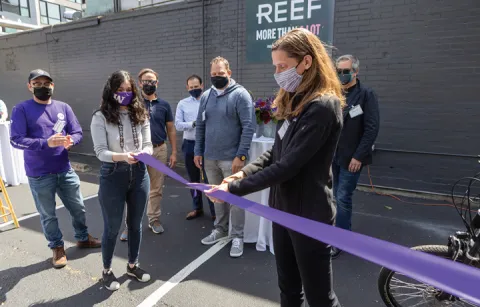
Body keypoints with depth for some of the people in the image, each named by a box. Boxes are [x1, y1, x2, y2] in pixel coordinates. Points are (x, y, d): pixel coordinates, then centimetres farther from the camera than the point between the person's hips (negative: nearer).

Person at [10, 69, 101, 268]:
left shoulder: (63, 107, 4)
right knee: (48, 215, 10)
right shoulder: (21, 109, -7)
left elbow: (78, 133, 2)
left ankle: (83, 238, 38)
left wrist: (71, 140, -21)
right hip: (39, 175, -3)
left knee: (78, 208, 15)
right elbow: (16, 140, -13)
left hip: (65, 170, 3)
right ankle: (57, 248, 30)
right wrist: (46, 143, -27)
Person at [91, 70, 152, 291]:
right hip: (112, 175, -3)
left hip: (139, 174, 4)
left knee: (135, 223, 17)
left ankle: (133, 265, 38)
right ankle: (107, 270, 34)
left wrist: (144, 153, -21)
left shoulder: (140, 115, 4)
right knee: (112, 227, 10)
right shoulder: (101, 117, -7)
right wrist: (123, 156, -31)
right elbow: (100, 152, -13)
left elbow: (148, 145, 2)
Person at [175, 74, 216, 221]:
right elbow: (178, 125, -1)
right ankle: (197, 208, 29)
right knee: (194, 179, 14)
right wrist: (193, 123, -15)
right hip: (190, 145, 4)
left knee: (209, 178, -1)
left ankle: (214, 211, 10)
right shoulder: (182, 103, 7)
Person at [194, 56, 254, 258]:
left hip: (231, 158, -5)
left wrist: (241, 155, -18)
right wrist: (198, 151, 8)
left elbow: (248, 127, -14)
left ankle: (237, 236, 18)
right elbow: (200, 126, 13)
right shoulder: (206, 96, 9)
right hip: (210, 158, 6)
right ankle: (220, 229, 35)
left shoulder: (240, 95, -9)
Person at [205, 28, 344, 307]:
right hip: (283, 208, 8)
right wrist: (244, 172, -4)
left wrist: (234, 188, -20)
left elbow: (288, 165, -25)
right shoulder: (294, 101, 9)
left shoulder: (322, 107, -20)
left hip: (310, 214, -8)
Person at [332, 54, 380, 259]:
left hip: (351, 158, -5)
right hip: (333, 156, 5)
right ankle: (345, 232, 31)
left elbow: (372, 128, -12)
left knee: (343, 198, -3)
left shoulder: (366, 94, -6)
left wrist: (358, 156, -16)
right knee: (338, 198, 13)